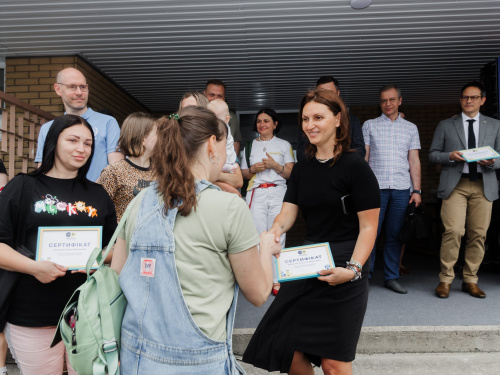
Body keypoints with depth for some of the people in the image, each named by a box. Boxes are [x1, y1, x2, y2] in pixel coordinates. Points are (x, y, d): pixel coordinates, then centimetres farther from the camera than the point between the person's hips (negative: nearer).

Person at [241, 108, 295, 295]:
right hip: (256, 194, 1)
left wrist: (275, 165, -8)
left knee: (277, 236, -5)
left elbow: (291, 173, 8)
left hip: (278, 193, -1)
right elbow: (244, 173, 16)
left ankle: (276, 279, 3)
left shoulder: (284, 145, 13)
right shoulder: (250, 145, 17)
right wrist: (254, 169, -4)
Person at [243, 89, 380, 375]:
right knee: (288, 350, 11)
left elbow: (368, 227, -12)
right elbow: (288, 213, 2)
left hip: (344, 264, -6)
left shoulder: (355, 166, -10)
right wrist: (273, 233, -19)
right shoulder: (302, 169, 9)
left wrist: (353, 269, -24)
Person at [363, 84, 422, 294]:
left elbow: (414, 161, 12)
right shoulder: (369, 125, 10)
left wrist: (417, 190, 3)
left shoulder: (411, 128, 16)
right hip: (376, 187, -2)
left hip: (402, 189, 2)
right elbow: (363, 158, 5)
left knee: (394, 235, 5)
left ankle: (391, 277, 14)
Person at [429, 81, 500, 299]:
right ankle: (445, 279, -1)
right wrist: (450, 156, -10)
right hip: (455, 185, -2)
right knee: (453, 231, -13)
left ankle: (470, 280, 13)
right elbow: (432, 154, 9)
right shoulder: (445, 125, 13)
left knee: (478, 234, 0)